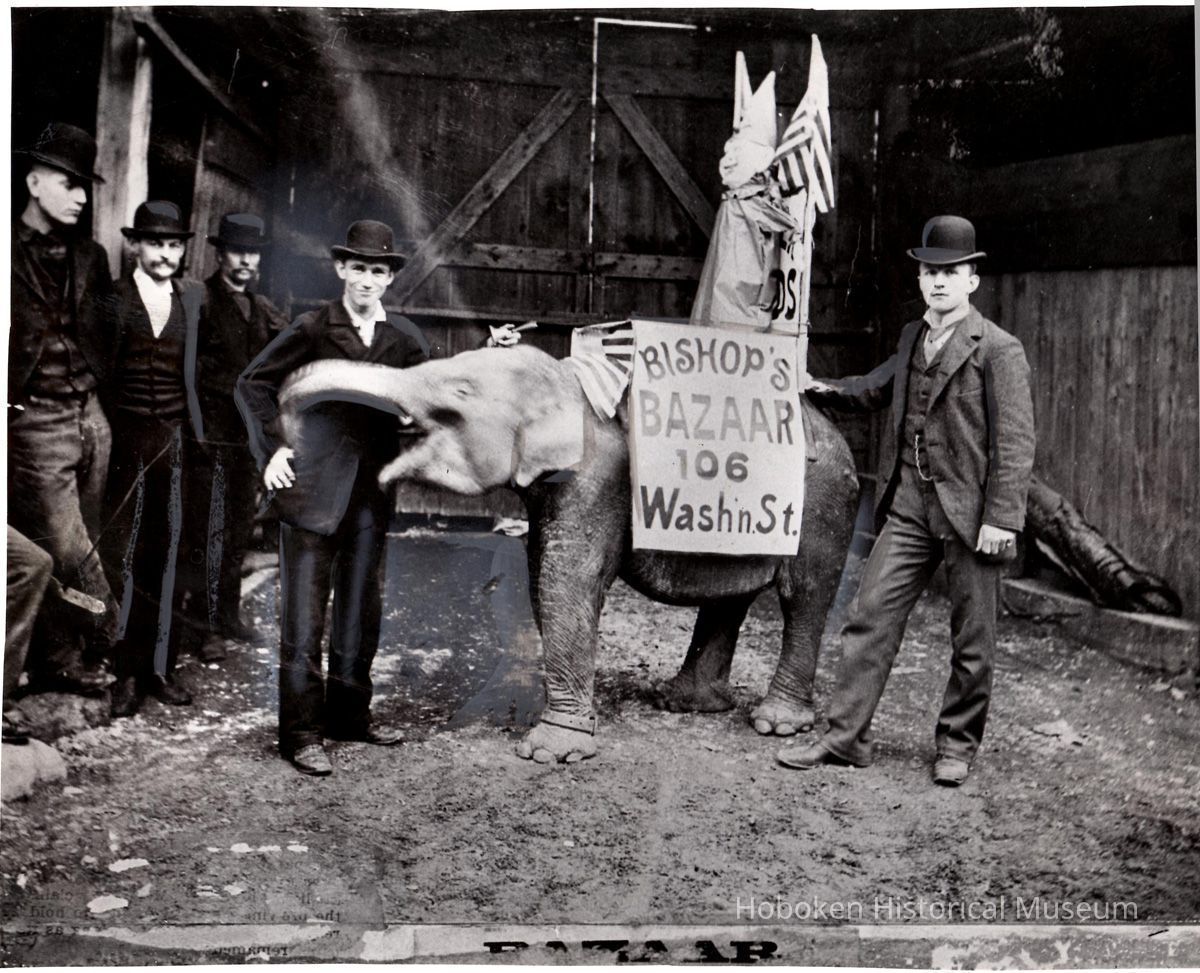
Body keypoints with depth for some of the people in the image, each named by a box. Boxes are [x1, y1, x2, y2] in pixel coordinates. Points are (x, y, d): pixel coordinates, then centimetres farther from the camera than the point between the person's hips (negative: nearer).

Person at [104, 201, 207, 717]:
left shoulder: (193, 296, 10)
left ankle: (159, 666, 15)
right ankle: (123, 674, 4)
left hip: (176, 438, 4)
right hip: (124, 437, -3)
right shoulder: (112, 297, -1)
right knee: (121, 555, -2)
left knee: (167, 554, 6)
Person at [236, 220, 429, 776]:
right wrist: (274, 449, -7)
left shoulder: (404, 339, 8)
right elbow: (253, 384, 2)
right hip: (314, 485, -4)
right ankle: (302, 733, 2)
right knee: (304, 611, -4)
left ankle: (348, 715, 25)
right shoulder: (313, 329, -2)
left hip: (371, 490, 4)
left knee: (361, 606, 12)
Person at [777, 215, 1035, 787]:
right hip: (909, 509, 6)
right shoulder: (912, 339, 12)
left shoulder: (999, 349, -8)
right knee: (871, 616, 2)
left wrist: (1002, 518, -16)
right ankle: (845, 736, 9)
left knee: (971, 640, 6)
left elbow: (1015, 442, -11)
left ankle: (956, 746, 22)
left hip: (969, 513, -5)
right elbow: (881, 388, 31)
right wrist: (830, 392, 13)